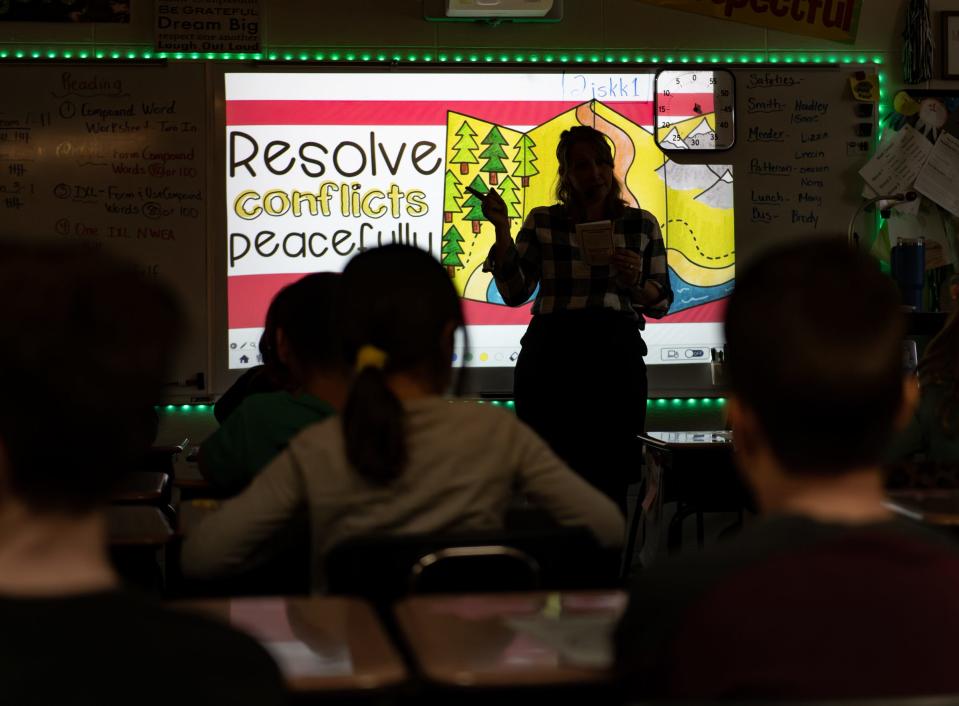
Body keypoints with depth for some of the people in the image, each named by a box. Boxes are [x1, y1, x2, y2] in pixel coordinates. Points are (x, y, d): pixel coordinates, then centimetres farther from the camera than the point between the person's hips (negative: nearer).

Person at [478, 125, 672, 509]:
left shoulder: (642, 224, 10)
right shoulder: (542, 222, 9)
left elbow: (661, 302, 11)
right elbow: (515, 292, 2)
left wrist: (636, 283, -9)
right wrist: (502, 232, -7)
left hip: (616, 353, 0)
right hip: (550, 355, 0)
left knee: (611, 477, 0)